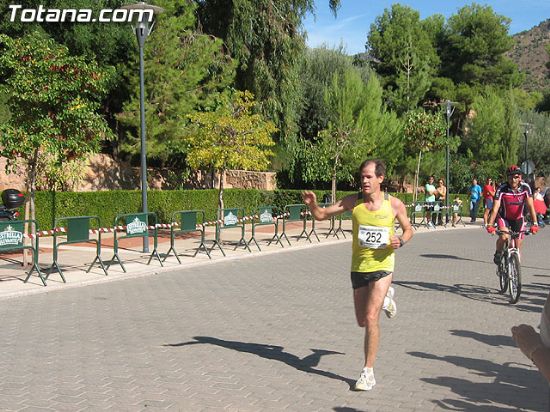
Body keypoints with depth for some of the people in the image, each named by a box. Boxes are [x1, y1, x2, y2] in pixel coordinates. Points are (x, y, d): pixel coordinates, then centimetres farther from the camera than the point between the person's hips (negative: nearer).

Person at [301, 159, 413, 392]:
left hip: (382, 267, -3)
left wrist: (401, 241, -15)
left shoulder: (394, 204, -8)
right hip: (358, 267, 3)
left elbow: (408, 229, 7)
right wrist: (312, 204, -25)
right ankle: (385, 297, 47)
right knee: (362, 321, 14)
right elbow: (321, 215, -3)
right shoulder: (353, 202, -5)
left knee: (371, 318, -14)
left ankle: (368, 372, 0)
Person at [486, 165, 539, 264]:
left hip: (518, 218, 2)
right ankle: (498, 253, 0)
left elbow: (530, 206, -24)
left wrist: (535, 223, -36)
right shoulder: (502, 189, -24)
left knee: (517, 246, 1)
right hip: (503, 217, -2)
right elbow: (495, 208, -30)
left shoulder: (525, 188, -20)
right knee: (504, 236, -29)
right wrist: (490, 225, -41)